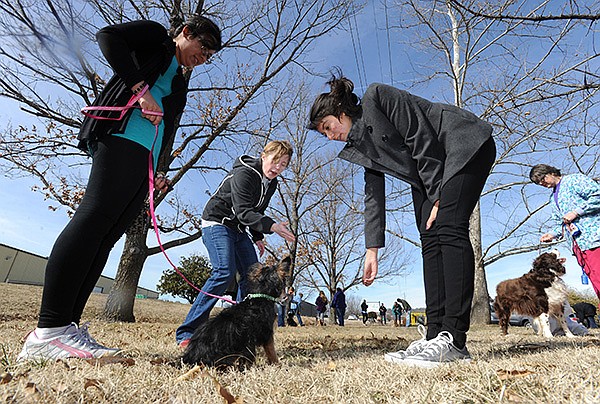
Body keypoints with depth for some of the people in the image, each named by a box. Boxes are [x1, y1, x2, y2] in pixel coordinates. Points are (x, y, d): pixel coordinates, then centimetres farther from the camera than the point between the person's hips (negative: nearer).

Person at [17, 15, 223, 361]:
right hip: (123, 140, -7)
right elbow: (108, 36, 1)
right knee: (95, 216, -22)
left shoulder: (180, 86, 34)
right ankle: (48, 332, -23)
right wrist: (140, 89, -9)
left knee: (106, 237, -5)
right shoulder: (155, 35, 20)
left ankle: (67, 325, -6)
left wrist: (156, 176, 12)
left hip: (146, 163, 8)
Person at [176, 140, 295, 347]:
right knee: (225, 272, -25)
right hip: (217, 223, -8)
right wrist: (271, 226, -45)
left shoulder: (271, 183, 5)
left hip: (239, 229, 9)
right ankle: (186, 333, -17)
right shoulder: (243, 174, -22)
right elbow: (243, 212, -32)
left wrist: (257, 237, 6)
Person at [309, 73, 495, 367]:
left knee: (449, 229, -23)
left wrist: (438, 197, -20)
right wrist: (372, 249, 3)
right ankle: (435, 336, -8)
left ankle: (454, 339, -22)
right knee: (430, 240, -7)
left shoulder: (376, 97, -11)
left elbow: (421, 139, -19)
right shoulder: (361, 143, 10)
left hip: (464, 145, -8)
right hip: (429, 172, 8)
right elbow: (373, 195, 6)